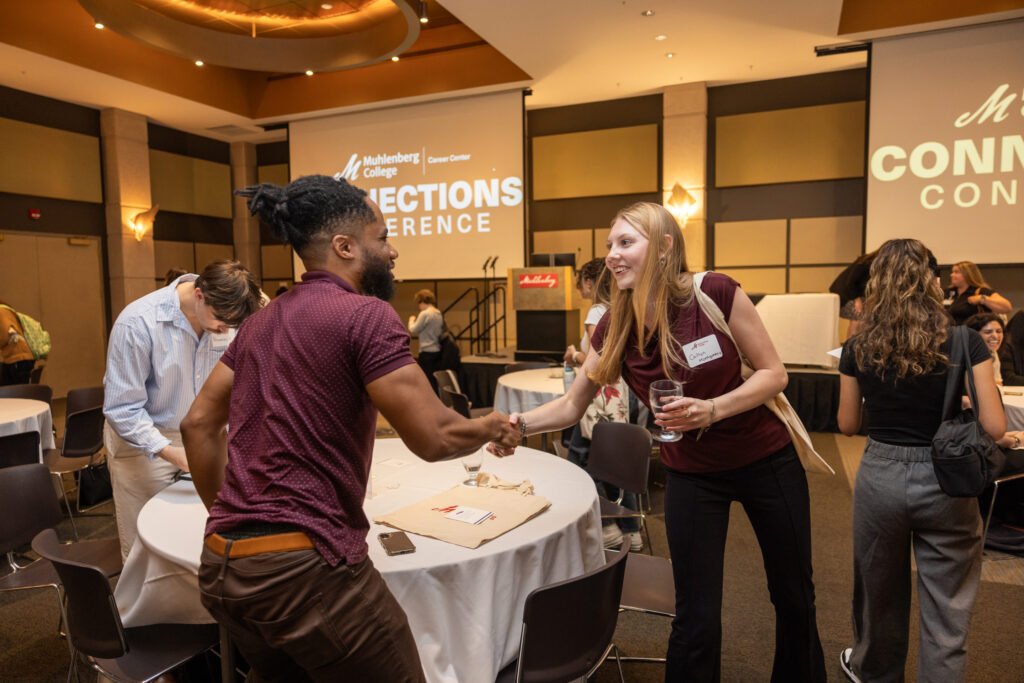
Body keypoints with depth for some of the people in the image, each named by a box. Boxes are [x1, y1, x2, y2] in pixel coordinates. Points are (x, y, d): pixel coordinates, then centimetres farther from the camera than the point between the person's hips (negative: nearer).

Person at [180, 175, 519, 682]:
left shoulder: (262, 321, 11)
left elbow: (199, 423, 16)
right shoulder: (366, 314, -13)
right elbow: (433, 438, -16)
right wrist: (491, 428, 3)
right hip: (305, 567, -8)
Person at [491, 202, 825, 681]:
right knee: (696, 618, 3)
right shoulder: (615, 328, -10)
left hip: (766, 460, -1)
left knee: (794, 598, 18)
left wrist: (713, 409, -30)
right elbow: (572, 405, -4)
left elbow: (773, 373, -13)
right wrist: (520, 423, -22)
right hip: (691, 474, 1)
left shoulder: (715, 294, -21)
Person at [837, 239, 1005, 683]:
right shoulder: (965, 342, -10)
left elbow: (847, 425, 3)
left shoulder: (858, 348, -5)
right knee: (945, 614, 11)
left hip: (880, 476, 2)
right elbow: (994, 427, -10)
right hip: (945, 481, -2)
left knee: (880, 593, 23)